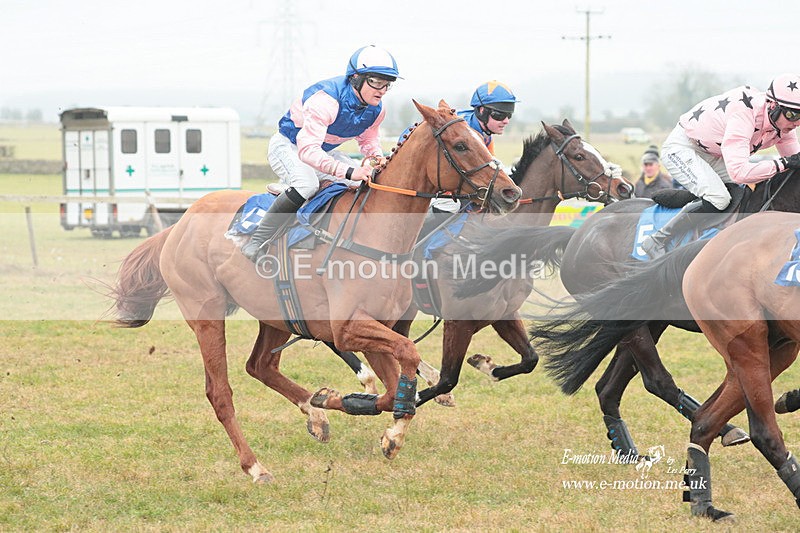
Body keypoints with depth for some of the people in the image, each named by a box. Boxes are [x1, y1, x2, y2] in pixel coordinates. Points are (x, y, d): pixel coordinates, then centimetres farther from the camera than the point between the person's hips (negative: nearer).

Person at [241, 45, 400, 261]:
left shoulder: (376, 109, -11)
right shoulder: (326, 99, -36)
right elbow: (307, 151, -44)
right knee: (306, 183, -38)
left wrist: (376, 156, -15)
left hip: (324, 151, 8)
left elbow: (368, 138, 12)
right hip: (288, 146, -8)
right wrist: (349, 172, -53)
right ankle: (257, 243, -31)